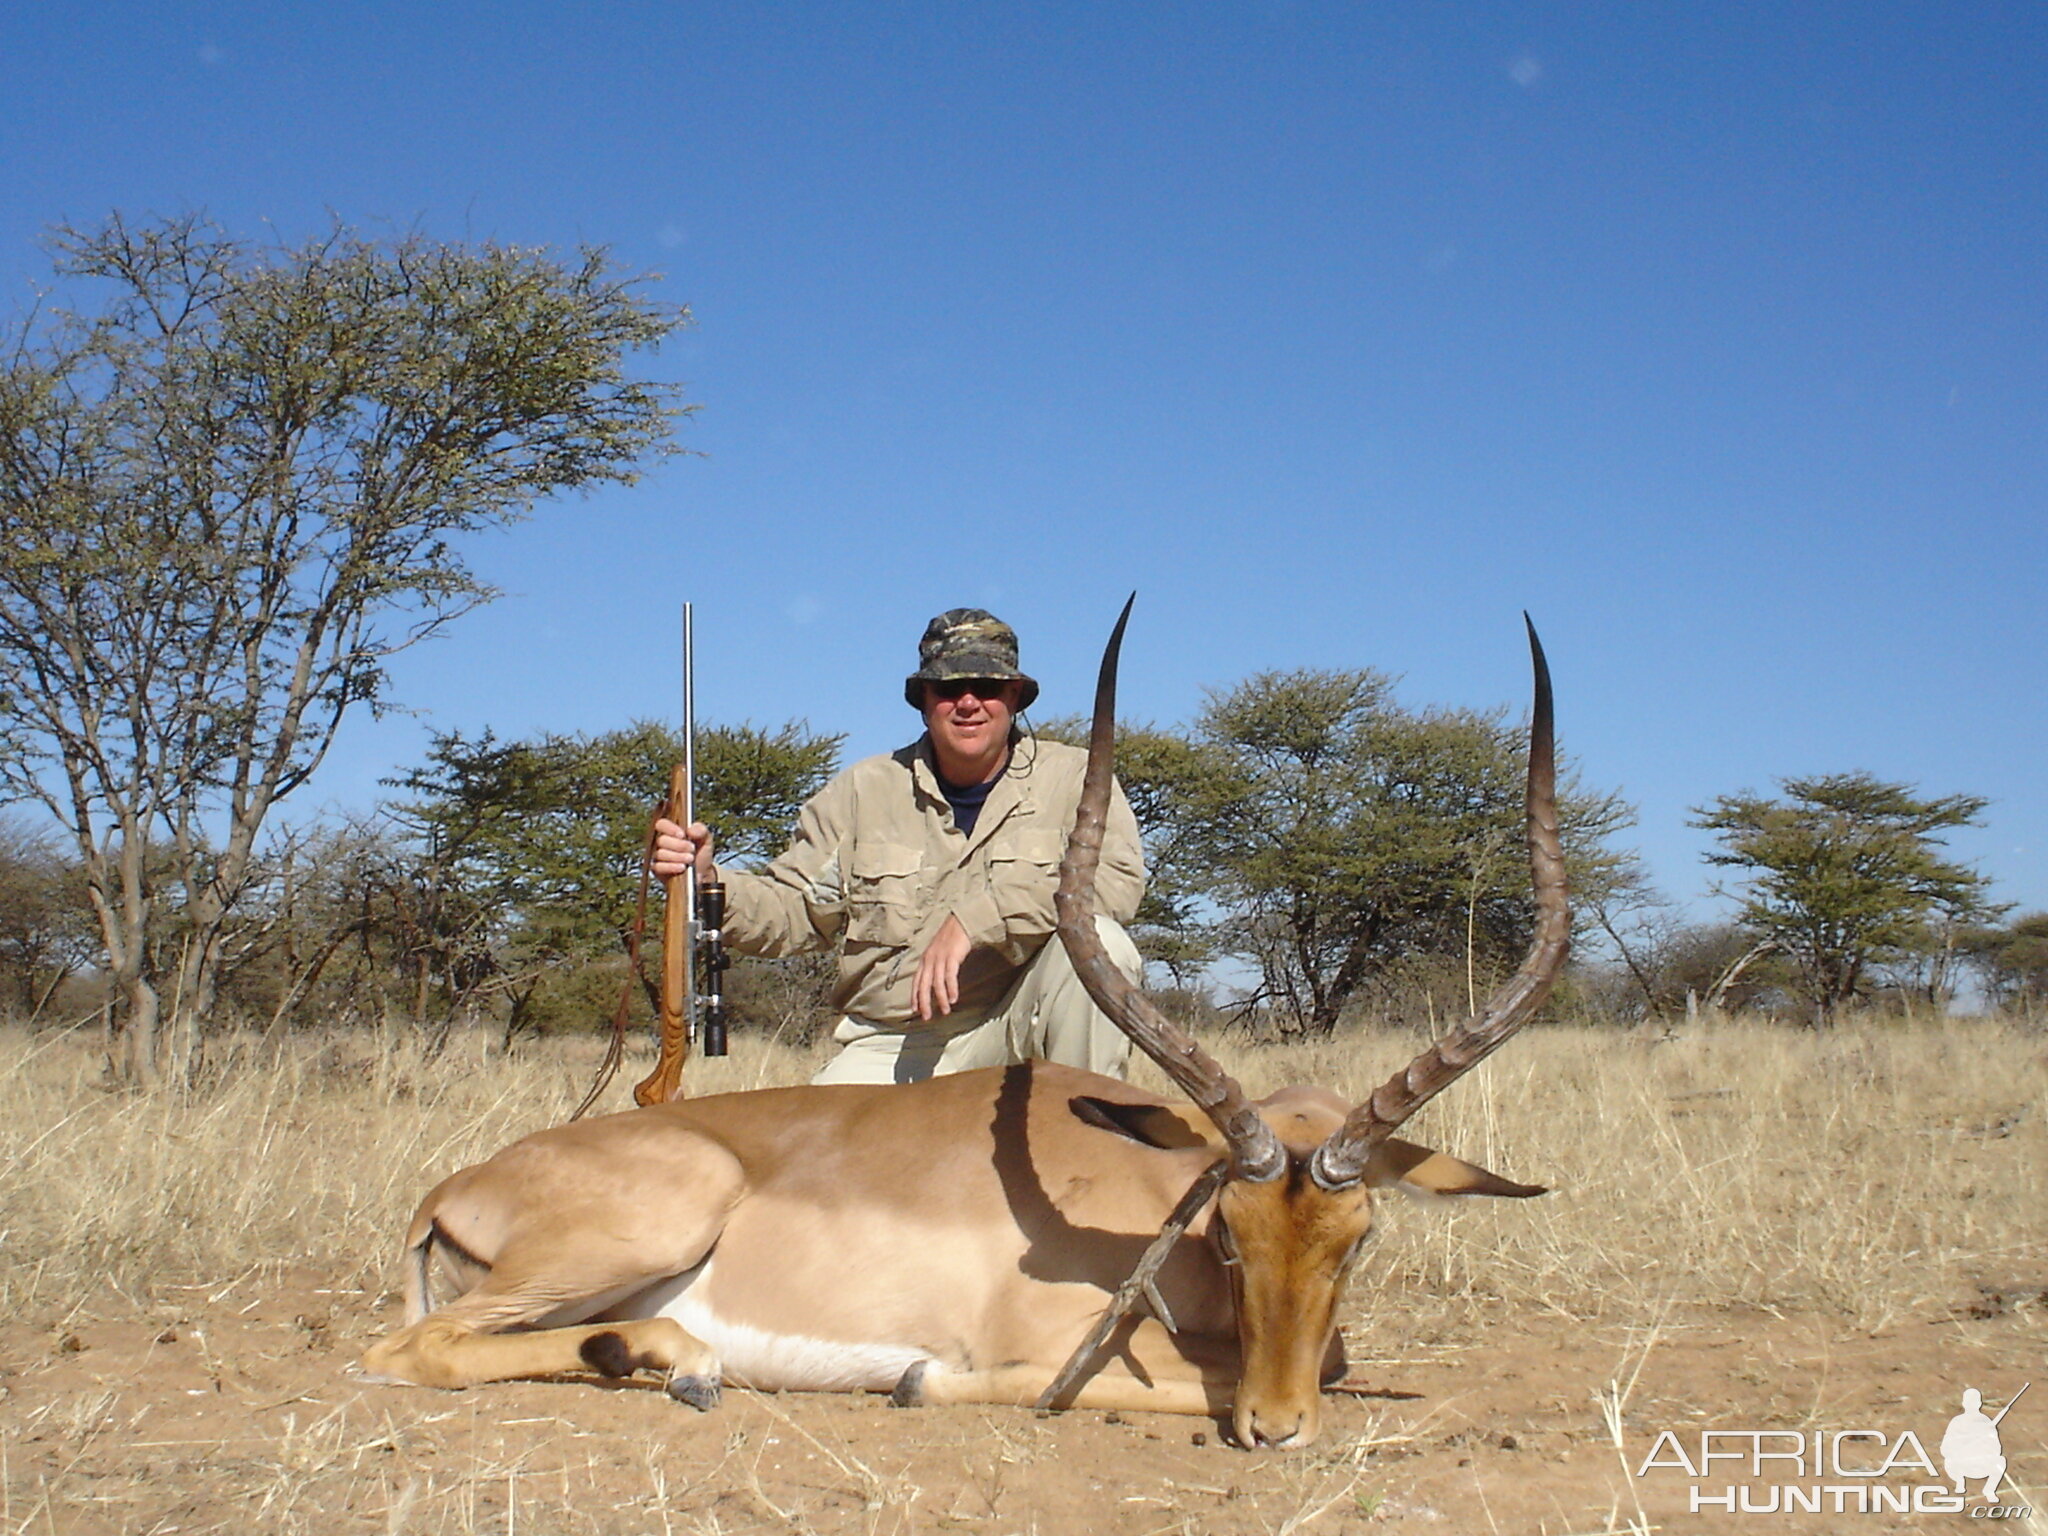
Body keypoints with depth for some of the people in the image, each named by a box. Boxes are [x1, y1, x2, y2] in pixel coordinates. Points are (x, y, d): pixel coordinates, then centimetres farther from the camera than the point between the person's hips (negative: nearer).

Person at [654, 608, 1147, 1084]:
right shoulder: (863, 791, 7)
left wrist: (974, 920, -26)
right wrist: (707, 881, -11)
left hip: (1012, 1032, 0)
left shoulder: (1072, 779, 0)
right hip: (891, 1050, 0)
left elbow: (1119, 877, -18)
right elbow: (791, 910, 9)